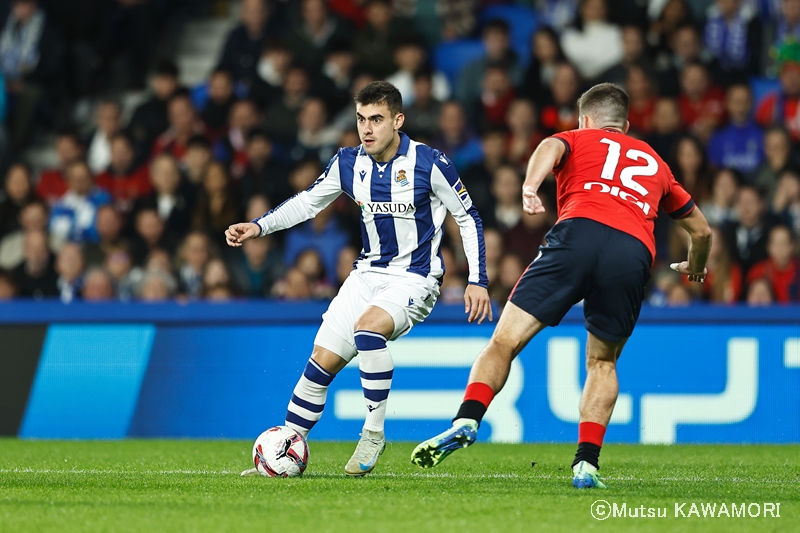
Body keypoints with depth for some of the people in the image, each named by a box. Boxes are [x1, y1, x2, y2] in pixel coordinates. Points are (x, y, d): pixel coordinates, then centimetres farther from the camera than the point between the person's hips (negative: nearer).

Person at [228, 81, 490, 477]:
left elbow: (468, 218, -6)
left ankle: (373, 434, -20)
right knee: (322, 360, -2)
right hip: (368, 274, 6)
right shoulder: (349, 163, 0)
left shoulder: (429, 163, -14)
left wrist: (477, 280, -10)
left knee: (367, 327, -33)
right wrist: (258, 227, 0)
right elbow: (307, 202, 13)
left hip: (414, 279, -5)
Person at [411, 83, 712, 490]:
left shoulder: (578, 139, 29)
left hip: (579, 231, -3)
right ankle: (587, 463, 4)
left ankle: (467, 420, -22)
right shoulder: (654, 163, 38)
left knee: (504, 342, 0)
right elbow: (701, 229, 45)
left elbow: (550, 147, 2)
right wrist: (695, 267, 65)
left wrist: (530, 188, -16)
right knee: (602, 363, 20)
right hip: (635, 252, 3)